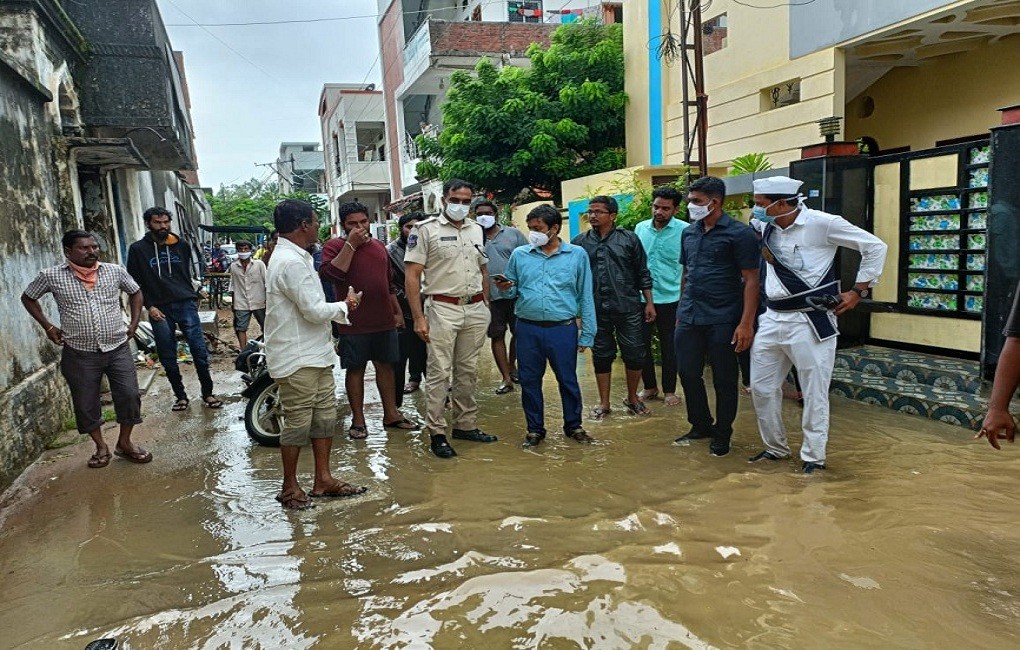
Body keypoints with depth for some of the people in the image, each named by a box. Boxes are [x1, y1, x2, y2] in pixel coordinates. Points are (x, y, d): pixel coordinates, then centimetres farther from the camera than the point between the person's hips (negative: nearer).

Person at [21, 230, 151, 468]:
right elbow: (28, 298, 12)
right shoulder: (51, 276, -5)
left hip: (118, 348, 1)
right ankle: (101, 447, 27)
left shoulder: (115, 271, -2)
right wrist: (48, 327, 5)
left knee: (130, 395, 0)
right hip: (79, 354, -1)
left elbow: (135, 292, 16)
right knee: (86, 403, 8)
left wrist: (134, 323, 7)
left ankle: (125, 443, 20)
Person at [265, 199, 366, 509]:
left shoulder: (294, 257, 14)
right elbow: (315, 311, -21)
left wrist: (340, 307, 6)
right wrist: (345, 305, -4)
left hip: (315, 355, 10)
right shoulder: (292, 263, -20)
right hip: (297, 359, -10)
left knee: (325, 416, 14)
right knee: (298, 422, 1)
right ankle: (290, 487, 17)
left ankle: (323, 480, 24)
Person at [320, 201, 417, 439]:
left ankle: (391, 413, 22)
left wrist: (397, 311, 20)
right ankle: (358, 420, 15)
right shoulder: (334, 246, -5)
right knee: (355, 369, 4)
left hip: (384, 321, 5)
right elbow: (331, 274, -24)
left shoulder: (379, 246, 13)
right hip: (353, 323, -5)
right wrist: (351, 244, -21)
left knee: (385, 365, 11)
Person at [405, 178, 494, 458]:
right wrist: (419, 318, -15)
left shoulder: (476, 230, 12)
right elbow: (412, 277, -8)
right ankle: (436, 433, 5)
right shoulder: (425, 229, -5)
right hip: (442, 309, -5)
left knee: (468, 372, 12)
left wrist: (485, 306, 12)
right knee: (440, 373, -3)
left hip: (475, 309, 5)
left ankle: (466, 425, 23)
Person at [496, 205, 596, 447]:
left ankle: (573, 426, 29)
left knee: (568, 380, 9)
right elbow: (514, 290, 14)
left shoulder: (577, 255, 1)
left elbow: (586, 297, 2)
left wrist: (587, 334, 0)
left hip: (563, 329, -2)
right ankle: (535, 429, 27)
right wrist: (507, 288, -11)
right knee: (529, 381, 10)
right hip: (527, 329, 2)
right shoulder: (519, 255, 5)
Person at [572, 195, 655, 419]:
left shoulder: (629, 239, 3)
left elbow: (642, 274, 5)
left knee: (635, 354, 3)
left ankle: (632, 398, 24)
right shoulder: (580, 242, 6)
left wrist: (649, 302, 1)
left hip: (628, 308, -1)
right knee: (601, 356, 9)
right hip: (596, 311, 1)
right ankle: (604, 403, 22)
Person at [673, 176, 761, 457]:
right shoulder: (688, 233, 10)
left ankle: (722, 434, 23)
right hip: (689, 318, 6)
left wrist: (746, 323, -16)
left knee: (724, 380, 6)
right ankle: (701, 425, 30)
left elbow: (751, 280, -10)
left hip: (722, 320, -5)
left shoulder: (739, 233, -8)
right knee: (688, 373, 10)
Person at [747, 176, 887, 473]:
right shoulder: (764, 226, 3)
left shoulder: (822, 223, -13)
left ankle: (813, 456, 18)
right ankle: (775, 447, 28)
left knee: (814, 393, 4)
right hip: (772, 318, 6)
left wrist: (858, 291, -7)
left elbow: (875, 246, -6)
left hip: (809, 321, -6)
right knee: (761, 386, 11)